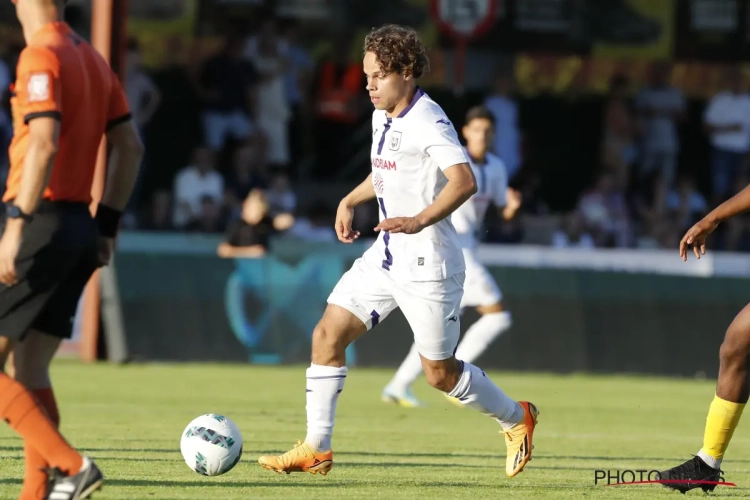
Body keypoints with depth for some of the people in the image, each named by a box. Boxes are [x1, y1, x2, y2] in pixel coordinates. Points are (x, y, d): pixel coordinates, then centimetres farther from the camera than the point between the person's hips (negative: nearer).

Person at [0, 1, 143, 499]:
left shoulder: (42, 57, -11)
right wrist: (106, 225, 21)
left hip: (43, 221, -9)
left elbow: (44, 145, -23)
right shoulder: (93, 58, 15)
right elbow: (130, 147, 18)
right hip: (80, 226, 9)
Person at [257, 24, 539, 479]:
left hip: (427, 264, -9)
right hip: (387, 256, 9)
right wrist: (350, 202, 17)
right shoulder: (383, 118, 9)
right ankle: (316, 449, 2)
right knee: (328, 335, -2)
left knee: (440, 373, 1)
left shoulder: (429, 124, -19)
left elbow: (464, 181, -32)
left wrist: (419, 221, -40)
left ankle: (516, 419, 27)